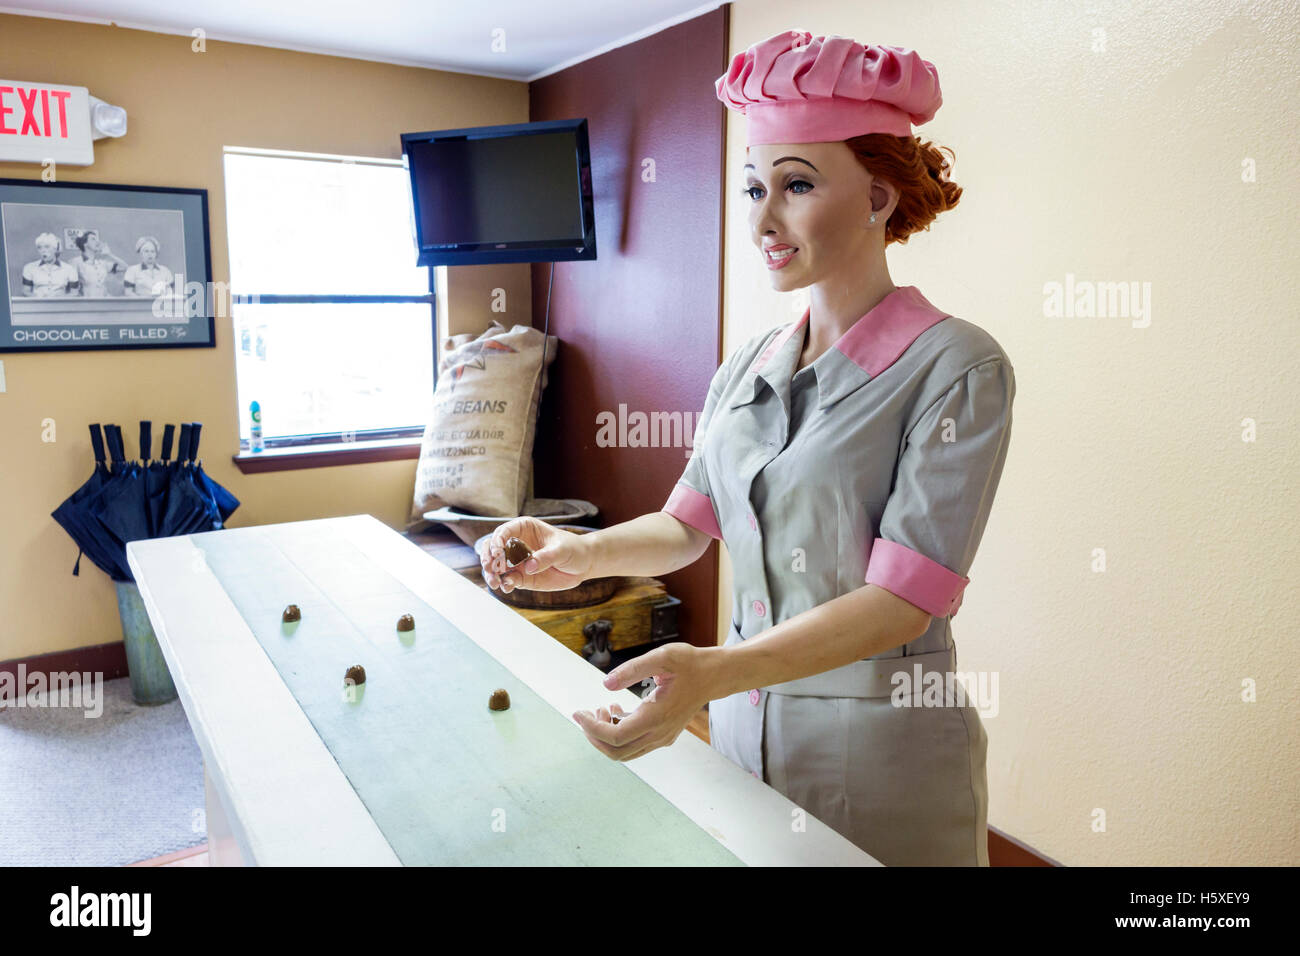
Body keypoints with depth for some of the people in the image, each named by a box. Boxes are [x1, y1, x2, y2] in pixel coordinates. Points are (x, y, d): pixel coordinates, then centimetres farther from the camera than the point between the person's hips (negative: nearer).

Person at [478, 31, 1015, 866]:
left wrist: (713, 672, -33)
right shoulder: (746, 369, 3)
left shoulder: (955, 367, -16)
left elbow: (902, 599, -21)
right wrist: (582, 554, -11)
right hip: (744, 727, 5)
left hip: (880, 747, -5)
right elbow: (690, 523, 8)